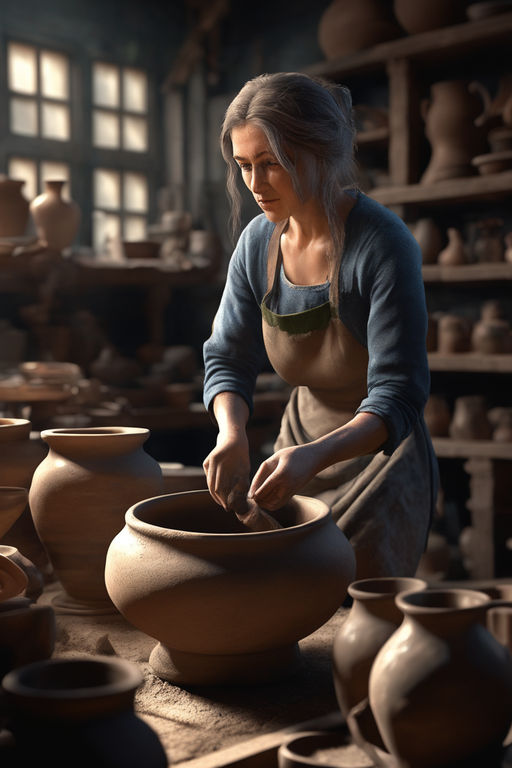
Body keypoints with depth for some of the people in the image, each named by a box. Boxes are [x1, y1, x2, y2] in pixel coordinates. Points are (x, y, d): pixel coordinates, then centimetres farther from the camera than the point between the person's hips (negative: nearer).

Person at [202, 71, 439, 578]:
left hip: (377, 455, -5)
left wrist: (314, 455, -40)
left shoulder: (383, 245, -21)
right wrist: (232, 433, -21)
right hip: (300, 450, 5)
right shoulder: (258, 241, -3)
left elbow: (397, 398, -23)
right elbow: (228, 358, 1)